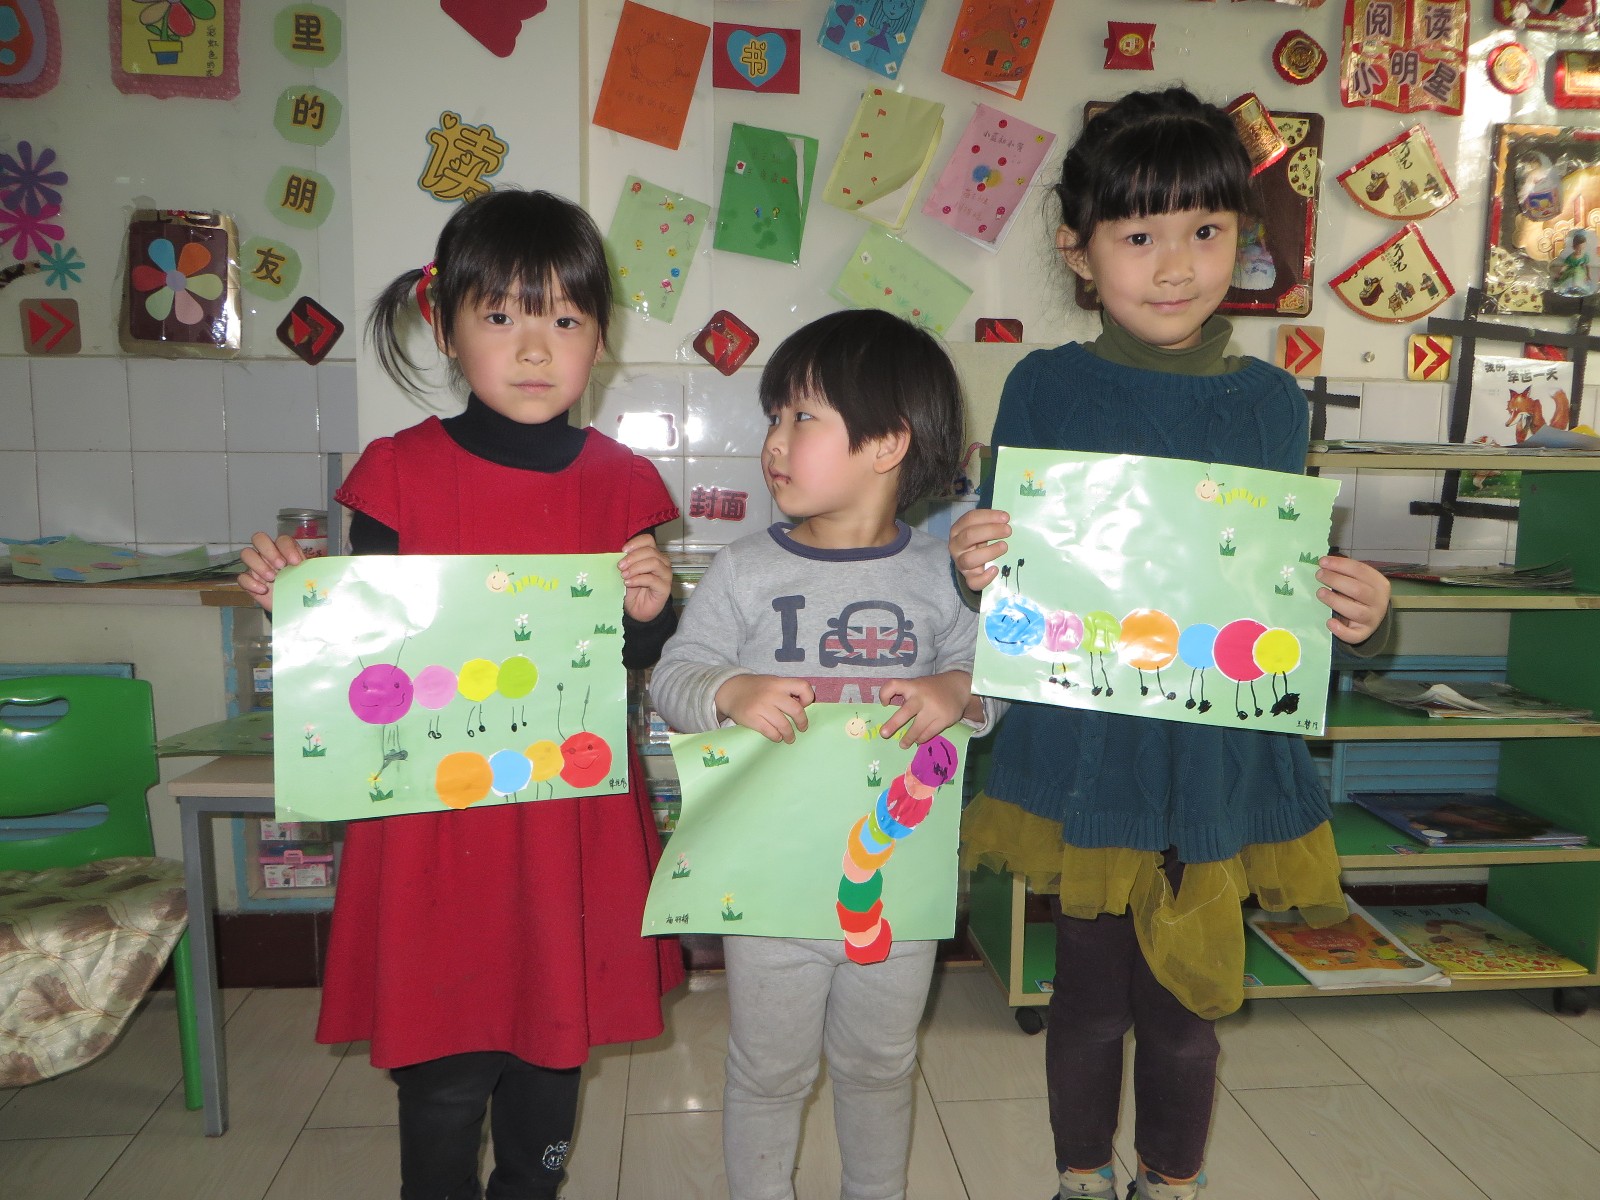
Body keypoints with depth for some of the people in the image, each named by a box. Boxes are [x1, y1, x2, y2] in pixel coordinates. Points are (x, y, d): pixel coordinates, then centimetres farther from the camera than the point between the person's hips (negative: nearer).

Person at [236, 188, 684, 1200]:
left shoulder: (622, 485, 0)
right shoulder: (401, 473, -5)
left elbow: (646, 661, 6)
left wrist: (651, 612, -15)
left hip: (575, 820, 2)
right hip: (435, 820, -2)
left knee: (555, 1051, 19)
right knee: (443, 1074, 9)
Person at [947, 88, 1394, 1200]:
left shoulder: (1271, 400, 2)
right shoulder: (1045, 386, -5)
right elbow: (1002, 562, -2)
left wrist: (1354, 610, -11)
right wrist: (975, 566, -24)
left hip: (1221, 753, 2)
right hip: (1083, 747, -1)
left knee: (1186, 1006, 15)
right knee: (1093, 992, 13)